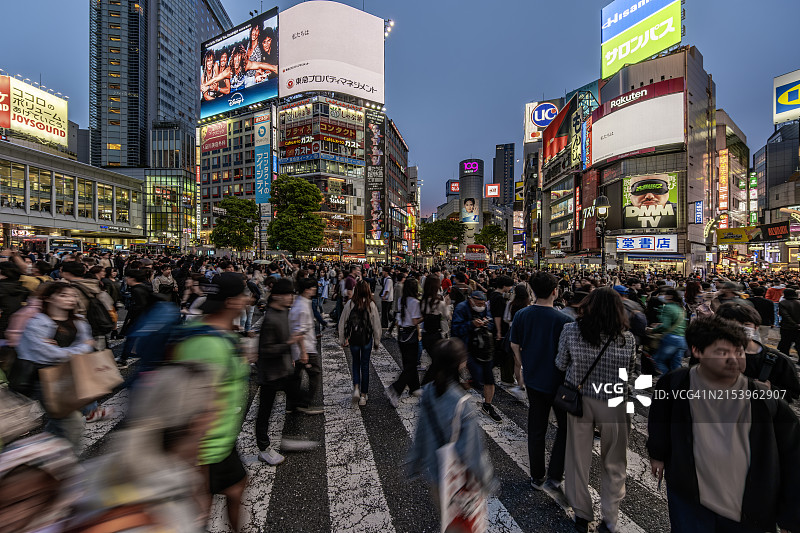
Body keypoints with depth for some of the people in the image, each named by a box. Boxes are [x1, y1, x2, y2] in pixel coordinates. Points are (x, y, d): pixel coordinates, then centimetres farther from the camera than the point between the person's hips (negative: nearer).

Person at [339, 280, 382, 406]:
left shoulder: (349, 304, -8)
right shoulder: (371, 305, -10)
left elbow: (342, 323, -2)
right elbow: (376, 325, -4)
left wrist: (343, 340, 10)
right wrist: (377, 341, 8)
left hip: (353, 339, 1)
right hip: (367, 339, 0)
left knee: (356, 363, 21)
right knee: (365, 365, 12)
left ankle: (356, 388, 4)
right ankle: (363, 395, 19)